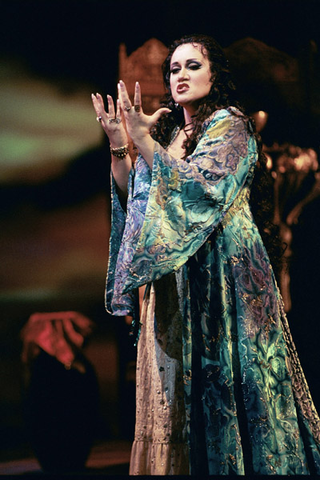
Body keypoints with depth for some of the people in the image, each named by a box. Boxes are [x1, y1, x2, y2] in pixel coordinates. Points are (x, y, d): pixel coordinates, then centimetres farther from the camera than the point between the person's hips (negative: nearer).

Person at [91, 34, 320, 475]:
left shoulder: (229, 126, -5)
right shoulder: (169, 132, 16)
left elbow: (202, 188, -21)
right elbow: (133, 198, 13)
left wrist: (143, 140, -21)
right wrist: (119, 147, 1)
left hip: (221, 270, -7)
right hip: (174, 276, 7)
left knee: (221, 383, -6)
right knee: (175, 388, 6)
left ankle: (232, 463, 2)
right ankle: (179, 465, 13)